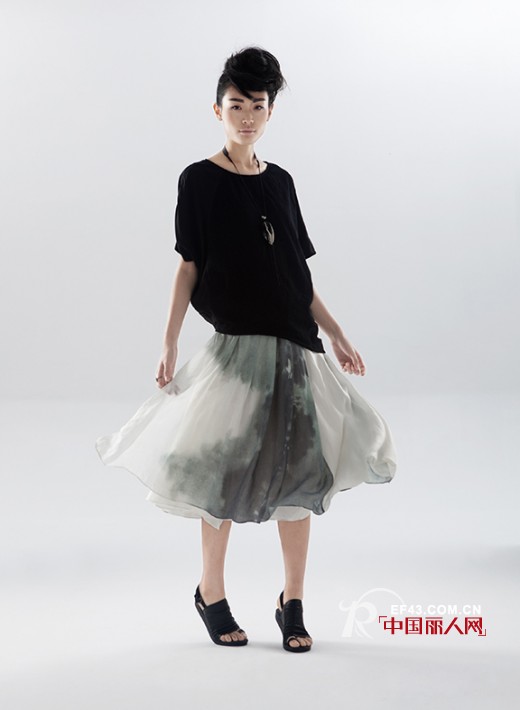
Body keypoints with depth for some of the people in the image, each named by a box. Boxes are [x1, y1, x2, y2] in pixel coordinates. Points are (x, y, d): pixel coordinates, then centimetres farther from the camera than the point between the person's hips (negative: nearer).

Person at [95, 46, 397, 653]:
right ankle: (211, 594, 19)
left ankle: (292, 603, 14)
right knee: (228, 468, 1)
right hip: (233, 341, -4)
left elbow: (296, 272, 15)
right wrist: (170, 342, -10)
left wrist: (336, 334, 13)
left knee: (298, 469, 3)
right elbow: (189, 265, -3)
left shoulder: (279, 181, 12)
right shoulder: (199, 180, -1)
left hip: (293, 345, 5)